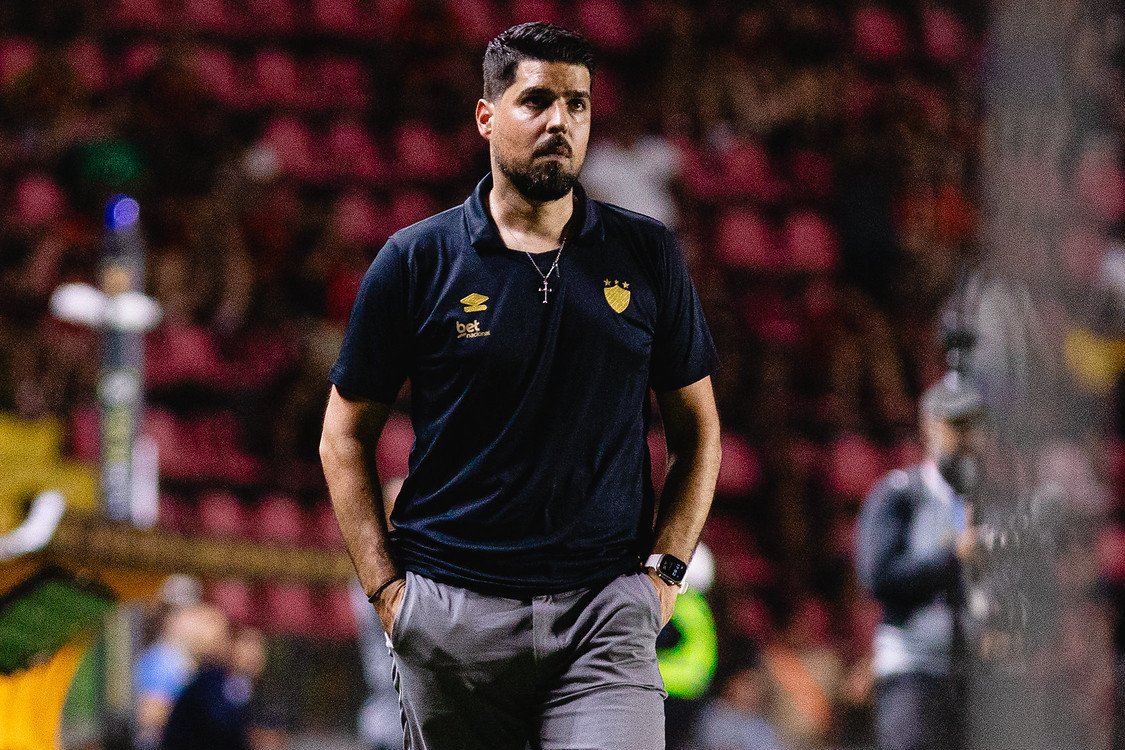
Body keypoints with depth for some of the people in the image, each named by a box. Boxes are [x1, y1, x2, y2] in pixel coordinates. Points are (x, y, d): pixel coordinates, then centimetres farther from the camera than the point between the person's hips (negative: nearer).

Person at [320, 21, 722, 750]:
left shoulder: (648, 257, 8)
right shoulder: (416, 261, 3)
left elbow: (697, 427, 15)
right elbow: (347, 435, 9)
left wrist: (665, 569, 3)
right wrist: (386, 587, -1)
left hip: (606, 608, 0)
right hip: (452, 617, 0)